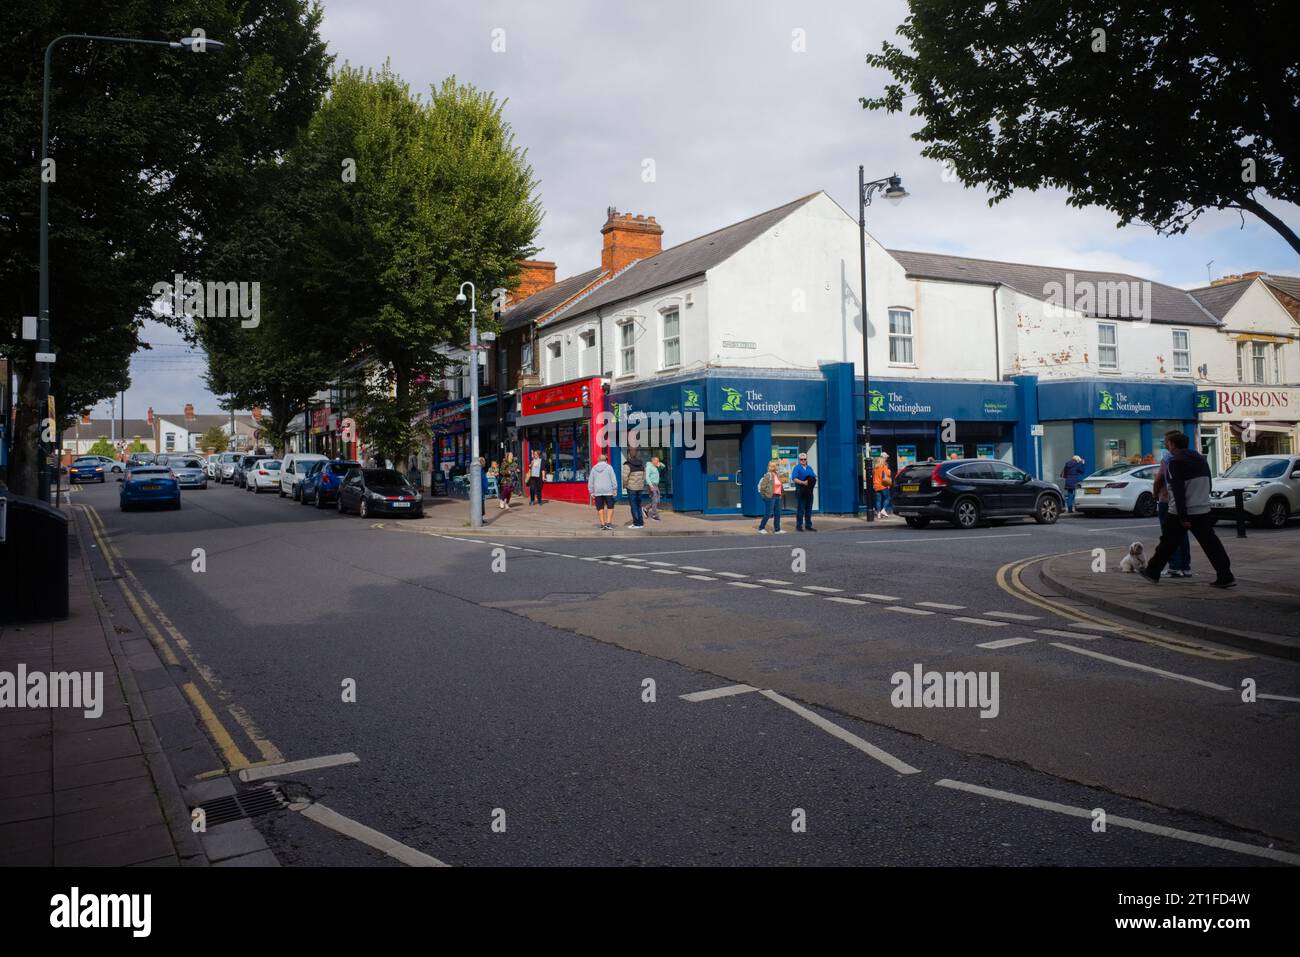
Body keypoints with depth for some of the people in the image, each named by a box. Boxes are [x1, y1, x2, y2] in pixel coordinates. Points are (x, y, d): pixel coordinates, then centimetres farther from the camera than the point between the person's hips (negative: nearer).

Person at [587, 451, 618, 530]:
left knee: (600, 508, 10)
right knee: (610, 507, 6)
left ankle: (602, 524, 10)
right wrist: (615, 489, -3)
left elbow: (590, 481, 8)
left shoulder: (594, 468, 8)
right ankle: (608, 523, -5)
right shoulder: (609, 467, -1)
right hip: (608, 491, -2)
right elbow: (613, 479, -7)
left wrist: (591, 492, 11)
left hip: (597, 491, 2)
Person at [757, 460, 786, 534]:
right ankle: (761, 528, 7)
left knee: (777, 514, 9)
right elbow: (762, 485, -17)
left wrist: (782, 490, 12)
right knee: (768, 514, -5)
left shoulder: (777, 475, 13)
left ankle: (777, 529, 15)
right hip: (770, 497, -8)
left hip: (777, 496, 8)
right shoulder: (768, 475, -13)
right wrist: (764, 494, -12)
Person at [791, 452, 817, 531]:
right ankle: (799, 526, -1)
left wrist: (812, 482, -6)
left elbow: (814, 477, 16)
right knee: (800, 509, -6)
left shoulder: (810, 468, 17)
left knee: (809, 509, 10)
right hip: (800, 491, -6)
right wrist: (803, 482, -23)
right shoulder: (797, 468, -2)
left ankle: (808, 525, 17)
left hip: (809, 491, 6)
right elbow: (794, 479, -13)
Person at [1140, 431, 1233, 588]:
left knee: (1167, 543, 6)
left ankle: (1153, 573, 17)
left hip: (1180, 513, -6)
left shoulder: (1175, 462, -13)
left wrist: (1183, 517, -19)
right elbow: (1208, 485, 18)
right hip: (1203, 511, 6)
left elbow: (1178, 491, -19)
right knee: (1211, 544, 4)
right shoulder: (1200, 458, 12)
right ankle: (1225, 576, -3)